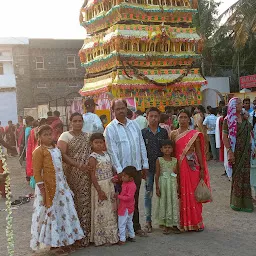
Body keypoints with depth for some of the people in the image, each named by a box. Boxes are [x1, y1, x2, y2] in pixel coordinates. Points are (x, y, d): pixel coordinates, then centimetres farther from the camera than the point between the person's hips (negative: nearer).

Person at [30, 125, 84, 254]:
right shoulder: (39, 151, -10)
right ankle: (55, 243, 17)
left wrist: (65, 186, 14)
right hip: (48, 187, -7)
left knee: (64, 213, 11)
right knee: (51, 214, 4)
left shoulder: (56, 149, 12)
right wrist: (42, 191, -18)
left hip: (61, 186, 7)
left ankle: (63, 241, 23)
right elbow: (36, 173, -13)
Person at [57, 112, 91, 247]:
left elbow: (91, 152, 19)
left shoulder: (87, 136, 15)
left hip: (86, 174, 4)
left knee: (85, 202, 3)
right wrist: (78, 165, -17)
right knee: (73, 202, -4)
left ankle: (85, 234, 12)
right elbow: (62, 155, -11)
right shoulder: (65, 136, -1)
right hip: (71, 174, -4)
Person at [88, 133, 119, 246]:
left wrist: (114, 187, 12)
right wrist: (99, 190, -19)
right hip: (100, 186, -7)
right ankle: (100, 238, 12)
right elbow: (92, 175, -15)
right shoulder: (93, 157, -12)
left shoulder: (106, 154, 9)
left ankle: (112, 236, 24)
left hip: (110, 185, 7)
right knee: (101, 212, 0)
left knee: (111, 211, 12)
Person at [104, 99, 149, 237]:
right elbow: (112, 150, -10)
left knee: (135, 199, 13)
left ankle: (136, 227, 24)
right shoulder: (110, 128, -5)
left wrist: (145, 164, 9)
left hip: (136, 168, 4)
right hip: (121, 170, -4)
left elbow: (142, 145, 13)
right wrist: (119, 170, -15)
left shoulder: (134, 124, 10)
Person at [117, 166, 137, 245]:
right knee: (129, 222, 22)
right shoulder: (124, 183, 2)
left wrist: (118, 196, -24)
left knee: (122, 224, 0)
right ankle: (132, 236, 35)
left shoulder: (131, 186, -26)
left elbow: (128, 197, -29)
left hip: (126, 208, -10)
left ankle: (122, 239, 8)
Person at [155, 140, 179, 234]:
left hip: (173, 184, 2)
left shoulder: (175, 160, 4)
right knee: (164, 203, 3)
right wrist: (157, 187, -6)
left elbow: (177, 175, 9)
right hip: (163, 184, -2)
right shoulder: (159, 160, -3)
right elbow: (157, 175, -2)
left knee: (174, 203, 5)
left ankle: (174, 224, 16)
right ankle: (166, 225, 13)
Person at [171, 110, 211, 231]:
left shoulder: (195, 134, 3)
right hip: (178, 166, 2)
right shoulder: (173, 134, 7)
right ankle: (183, 222, 14)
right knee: (181, 194, 4)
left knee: (193, 193, 0)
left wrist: (202, 169, 1)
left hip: (192, 166, -1)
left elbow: (199, 152, 4)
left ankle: (195, 222, 11)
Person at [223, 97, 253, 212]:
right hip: (235, 151, -5)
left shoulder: (245, 118, 10)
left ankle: (245, 202, 19)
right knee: (237, 176, 3)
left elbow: (250, 134, 15)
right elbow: (225, 137, -12)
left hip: (246, 151, 5)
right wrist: (229, 151, -20)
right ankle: (236, 202, 15)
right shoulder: (228, 120, -6)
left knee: (245, 175, 9)